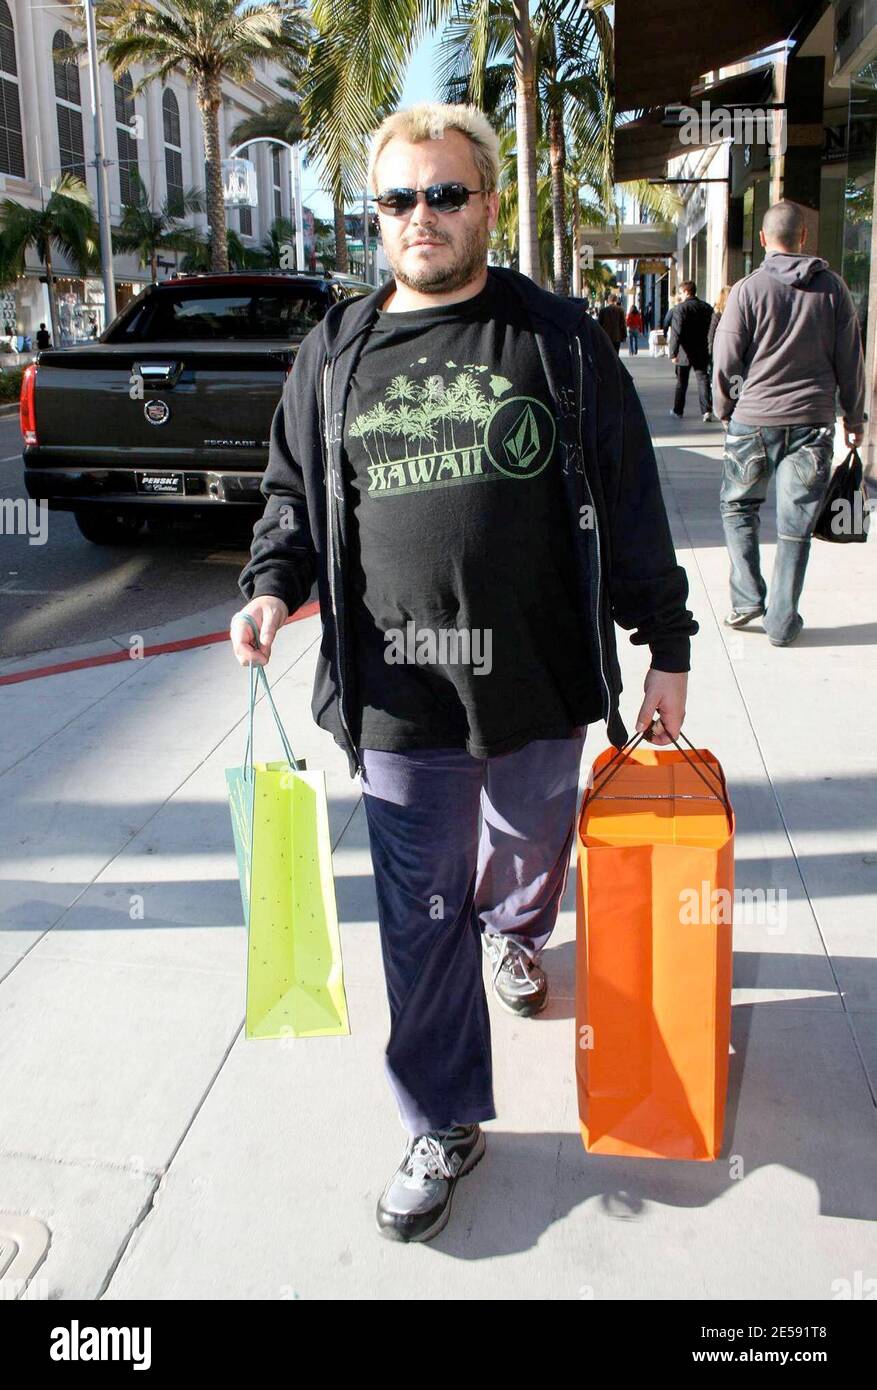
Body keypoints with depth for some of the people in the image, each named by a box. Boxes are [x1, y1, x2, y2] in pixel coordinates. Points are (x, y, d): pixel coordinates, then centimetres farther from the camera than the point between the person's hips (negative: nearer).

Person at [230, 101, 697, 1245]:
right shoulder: (334, 355, 5)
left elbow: (632, 505, 3)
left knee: (531, 851, 23)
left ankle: (516, 934, 60)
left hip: (540, 684, 0)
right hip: (400, 696, 0)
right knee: (420, 918, 5)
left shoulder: (563, 342, 0)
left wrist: (667, 647, 2)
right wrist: (273, 586, -4)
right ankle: (444, 1127, 23)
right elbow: (294, 493, 15)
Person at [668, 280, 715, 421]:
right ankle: (707, 410, -12)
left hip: (684, 353, -3)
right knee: (703, 379, 3)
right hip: (702, 353, 3)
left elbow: (676, 333, -18)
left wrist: (673, 353, -17)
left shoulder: (681, 308, -11)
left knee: (681, 382, 9)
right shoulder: (707, 308, 6)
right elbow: (711, 330, 11)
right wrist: (710, 350, 18)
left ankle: (678, 410, 19)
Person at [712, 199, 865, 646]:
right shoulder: (833, 287, 0)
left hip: (753, 420, -1)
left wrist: (725, 410, 13)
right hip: (812, 423, 1)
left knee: (738, 507, 18)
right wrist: (854, 417, 16)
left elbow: (725, 362, -4)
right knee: (795, 526, 6)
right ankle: (781, 621, 11)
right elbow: (850, 359, 5)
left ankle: (746, 598, 9)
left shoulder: (748, 289, -7)